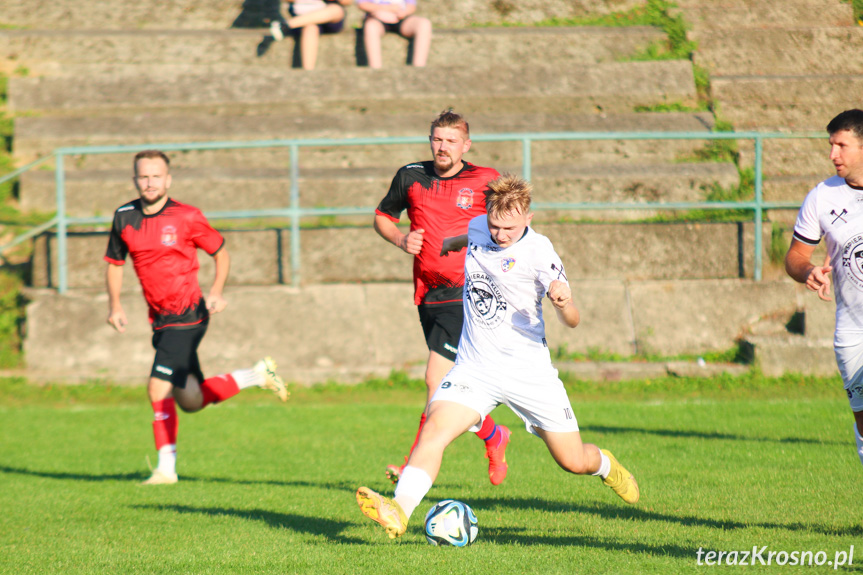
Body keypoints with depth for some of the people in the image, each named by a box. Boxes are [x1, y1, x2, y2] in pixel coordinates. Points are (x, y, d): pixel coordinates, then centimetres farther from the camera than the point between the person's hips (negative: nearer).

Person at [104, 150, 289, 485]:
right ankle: (258, 376, 29)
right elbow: (114, 262, 16)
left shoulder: (186, 217, -8)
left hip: (187, 315, -6)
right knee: (190, 401, 9)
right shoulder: (124, 218, 4)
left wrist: (216, 291, -10)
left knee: (159, 387, -16)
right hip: (160, 318, 6)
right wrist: (115, 305, 4)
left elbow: (220, 252, 4)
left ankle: (166, 467, -5)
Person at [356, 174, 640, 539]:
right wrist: (456, 241, 46)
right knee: (436, 427, -24)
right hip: (475, 368, 3)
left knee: (572, 462, 5)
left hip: (529, 370, -3)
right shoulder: (479, 228, 0)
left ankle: (604, 465, 42)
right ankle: (398, 512, -37)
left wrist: (563, 303, -39)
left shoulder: (537, 252, -15)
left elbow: (572, 322, -17)